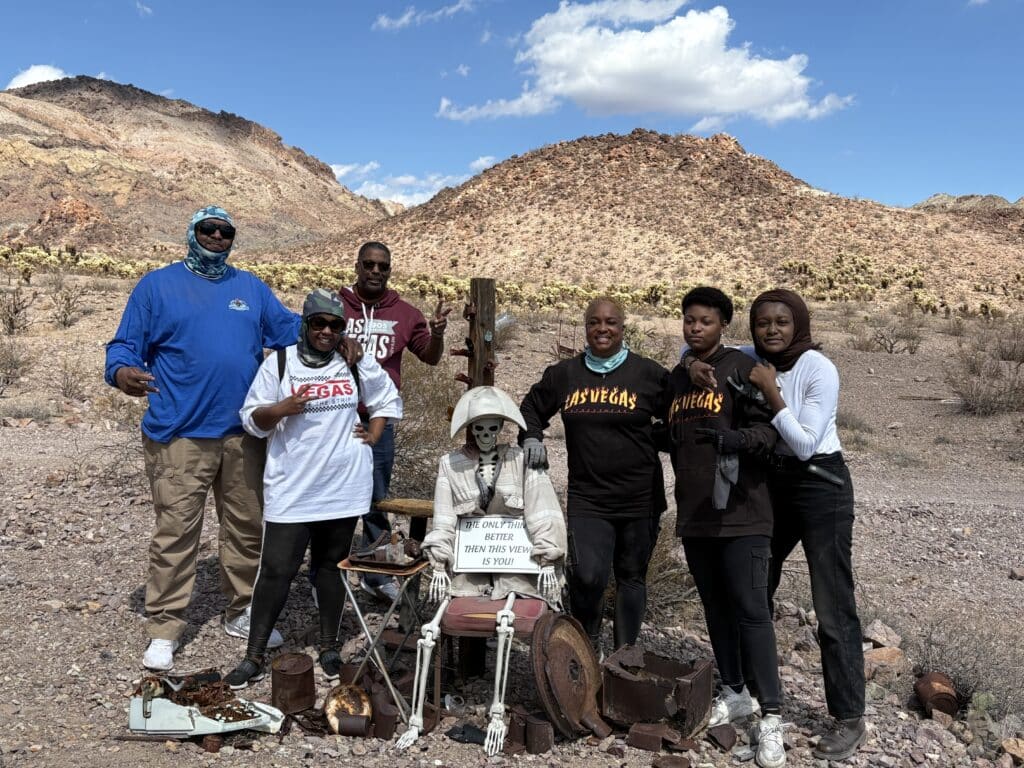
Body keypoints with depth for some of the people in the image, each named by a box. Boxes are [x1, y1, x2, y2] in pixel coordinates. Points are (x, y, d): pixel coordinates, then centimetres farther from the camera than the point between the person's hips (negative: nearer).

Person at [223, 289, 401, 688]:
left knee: (332, 565, 13)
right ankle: (255, 656, 11)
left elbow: (388, 399, 18)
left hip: (342, 487, 2)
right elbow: (252, 420, -1)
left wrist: (374, 434, 4)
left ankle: (329, 647, 27)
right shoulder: (278, 363, -2)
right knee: (276, 568, -1)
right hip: (290, 490, -2)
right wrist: (281, 408, -20)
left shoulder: (358, 363, 4)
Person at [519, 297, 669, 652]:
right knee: (588, 576, -15)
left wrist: (653, 443, -5)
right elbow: (532, 407, 21)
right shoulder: (563, 374, 6)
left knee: (632, 577, 13)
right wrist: (531, 437, 5)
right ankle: (587, 644, 15)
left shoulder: (649, 373, 0)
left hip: (640, 499, 0)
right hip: (587, 499, 0)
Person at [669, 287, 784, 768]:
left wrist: (736, 438, -34)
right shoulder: (677, 376, 14)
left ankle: (771, 716, 3)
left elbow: (767, 428, -13)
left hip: (740, 511, -6)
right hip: (694, 513, 7)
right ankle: (734, 693, 30)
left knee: (750, 609, -6)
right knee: (715, 606, 15)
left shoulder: (741, 368, -6)